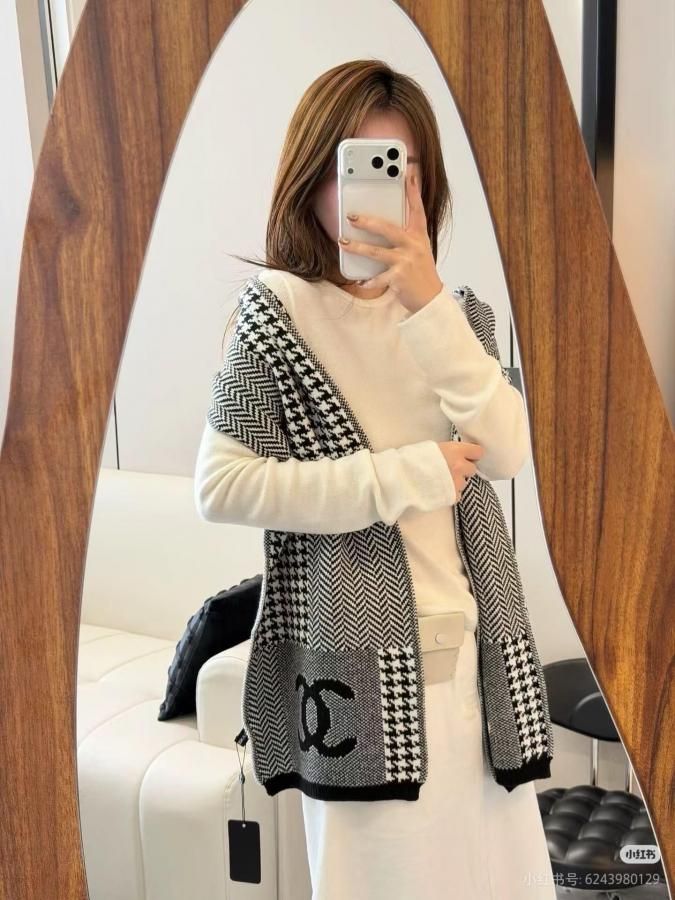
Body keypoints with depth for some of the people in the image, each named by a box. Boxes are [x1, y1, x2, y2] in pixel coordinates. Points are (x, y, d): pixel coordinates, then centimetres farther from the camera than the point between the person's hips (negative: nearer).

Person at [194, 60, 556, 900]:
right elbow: (219, 485, -20)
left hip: (470, 633, 5)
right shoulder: (279, 305, -9)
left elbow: (509, 452, -9)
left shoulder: (438, 306, 6)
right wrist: (407, 476, -18)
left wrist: (429, 304, -18)